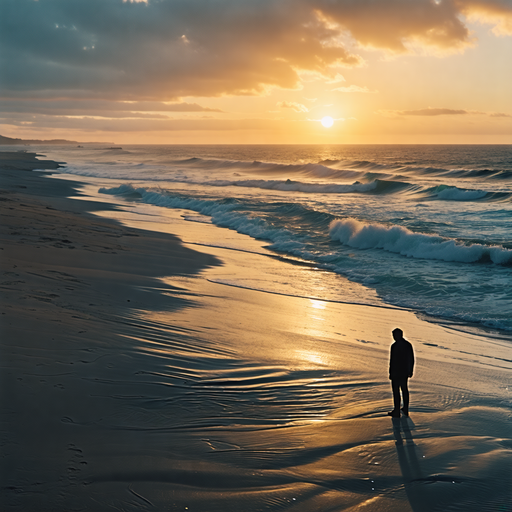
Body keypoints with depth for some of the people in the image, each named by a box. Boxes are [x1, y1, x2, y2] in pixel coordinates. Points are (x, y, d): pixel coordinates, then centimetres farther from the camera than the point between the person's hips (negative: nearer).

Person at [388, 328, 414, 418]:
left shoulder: (394, 346, -19)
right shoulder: (408, 345, 2)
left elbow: (392, 361, -18)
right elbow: (412, 360, 8)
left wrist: (391, 374, -10)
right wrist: (410, 371, 18)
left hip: (396, 373, -7)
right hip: (405, 372, 7)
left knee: (396, 391, 1)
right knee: (404, 389, 19)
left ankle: (396, 411, 6)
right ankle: (405, 409, 27)